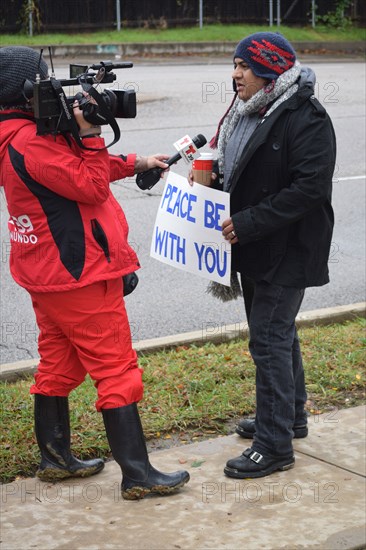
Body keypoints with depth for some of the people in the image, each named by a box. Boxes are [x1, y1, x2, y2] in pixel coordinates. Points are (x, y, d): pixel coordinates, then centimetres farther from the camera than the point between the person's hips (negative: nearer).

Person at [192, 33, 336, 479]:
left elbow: (308, 187, -26)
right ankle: (290, 416, 36)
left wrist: (247, 223, -27)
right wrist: (212, 177, 0)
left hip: (287, 251, -9)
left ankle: (274, 445, 0)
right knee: (276, 331, 20)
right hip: (254, 247, 9)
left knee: (269, 339, -8)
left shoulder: (306, 118, -18)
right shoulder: (247, 113, 10)